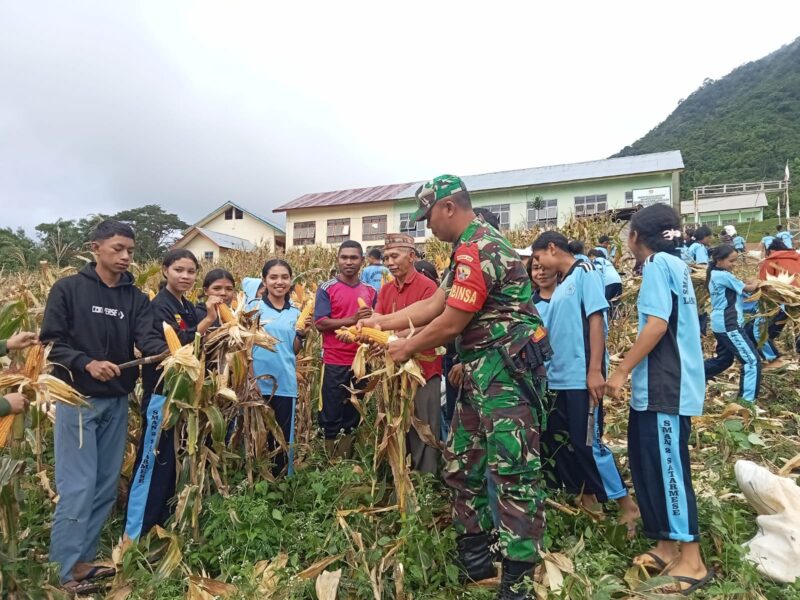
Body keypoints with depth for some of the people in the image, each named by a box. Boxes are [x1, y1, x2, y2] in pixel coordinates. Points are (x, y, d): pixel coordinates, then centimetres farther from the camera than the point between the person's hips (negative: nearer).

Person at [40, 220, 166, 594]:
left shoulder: (136, 298, 5)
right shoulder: (67, 289, -4)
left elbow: (147, 340, -8)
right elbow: (52, 342, -7)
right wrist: (87, 363, -23)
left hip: (117, 402, 5)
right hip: (77, 399, -4)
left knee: (106, 485, 12)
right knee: (77, 486, -3)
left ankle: (84, 559, 27)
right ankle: (64, 569, 12)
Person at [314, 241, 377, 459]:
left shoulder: (370, 291, 9)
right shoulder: (327, 289, -3)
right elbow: (320, 323, -12)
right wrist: (352, 319, -21)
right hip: (334, 362, -4)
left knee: (353, 415, 13)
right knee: (331, 415, 4)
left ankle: (347, 463, 26)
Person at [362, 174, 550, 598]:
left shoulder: (478, 250, -18)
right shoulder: (470, 248, 17)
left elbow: (449, 324, -17)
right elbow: (434, 304, 17)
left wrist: (407, 349, -2)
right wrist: (382, 321, 14)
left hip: (503, 370, -11)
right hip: (481, 371, 11)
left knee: (512, 470, -4)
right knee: (462, 463, 16)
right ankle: (474, 559, 30)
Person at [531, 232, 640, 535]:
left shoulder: (585, 272, -6)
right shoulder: (560, 284, 16)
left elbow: (596, 320, -15)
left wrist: (595, 370, -21)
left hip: (581, 377, -9)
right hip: (559, 377, 9)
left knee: (587, 442, -4)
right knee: (556, 441, 13)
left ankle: (627, 505, 13)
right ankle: (587, 503, 27)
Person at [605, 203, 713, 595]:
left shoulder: (658, 263, -11)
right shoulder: (673, 264, 17)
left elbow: (657, 325, -20)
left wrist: (622, 371, -17)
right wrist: (631, 370, 23)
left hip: (665, 386, -10)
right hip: (661, 384, 10)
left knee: (668, 467, -3)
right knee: (649, 464, 13)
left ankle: (691, 560, 7)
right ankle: (667, 545, 22)